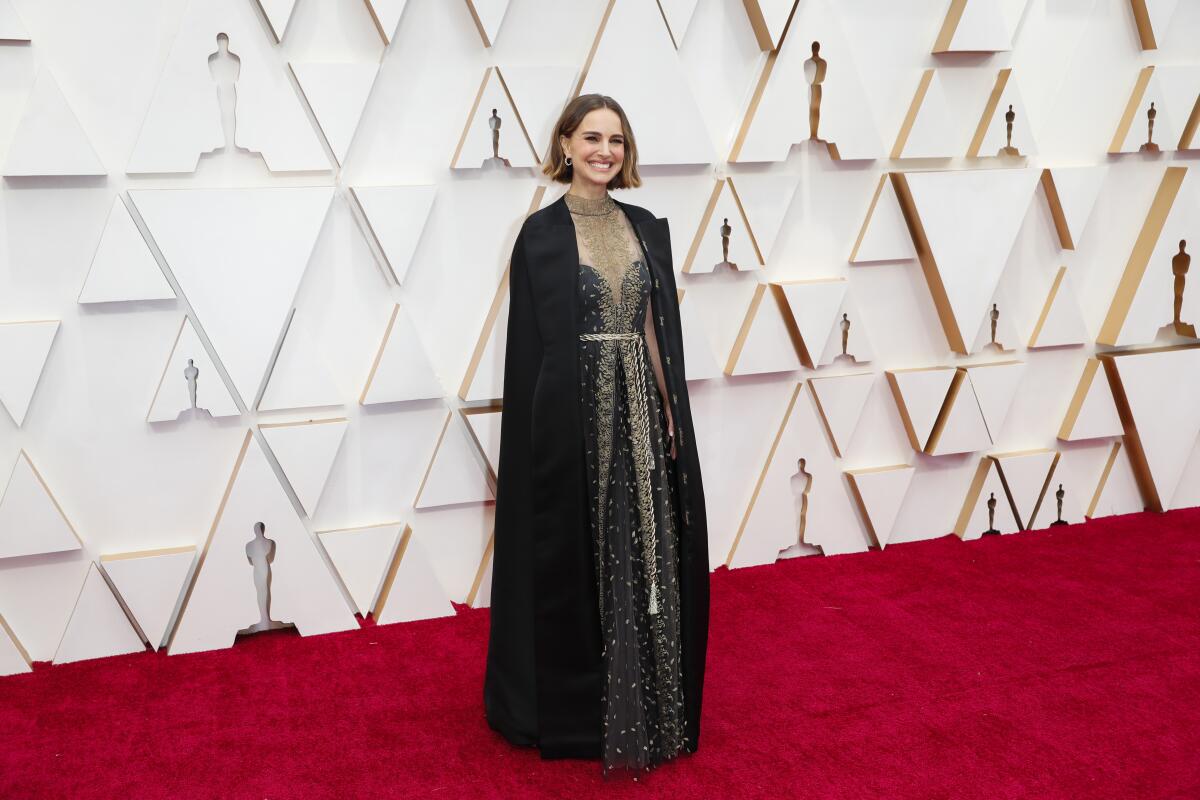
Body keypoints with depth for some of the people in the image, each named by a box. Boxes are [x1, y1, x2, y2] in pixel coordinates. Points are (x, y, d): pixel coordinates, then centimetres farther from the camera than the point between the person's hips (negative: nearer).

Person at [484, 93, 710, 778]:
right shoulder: (542, 233, -5)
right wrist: (546, 430, -12)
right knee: (580, 557, 4)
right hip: (573, 417, -4)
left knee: (647, 554, 9)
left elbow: (661, 332, 10)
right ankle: (574, 707, 23)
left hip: (641, 412, 5)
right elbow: (530, 346, -7)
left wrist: (671, 415, 4)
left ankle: (648, 707, 26)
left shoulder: (647, 228, 9)